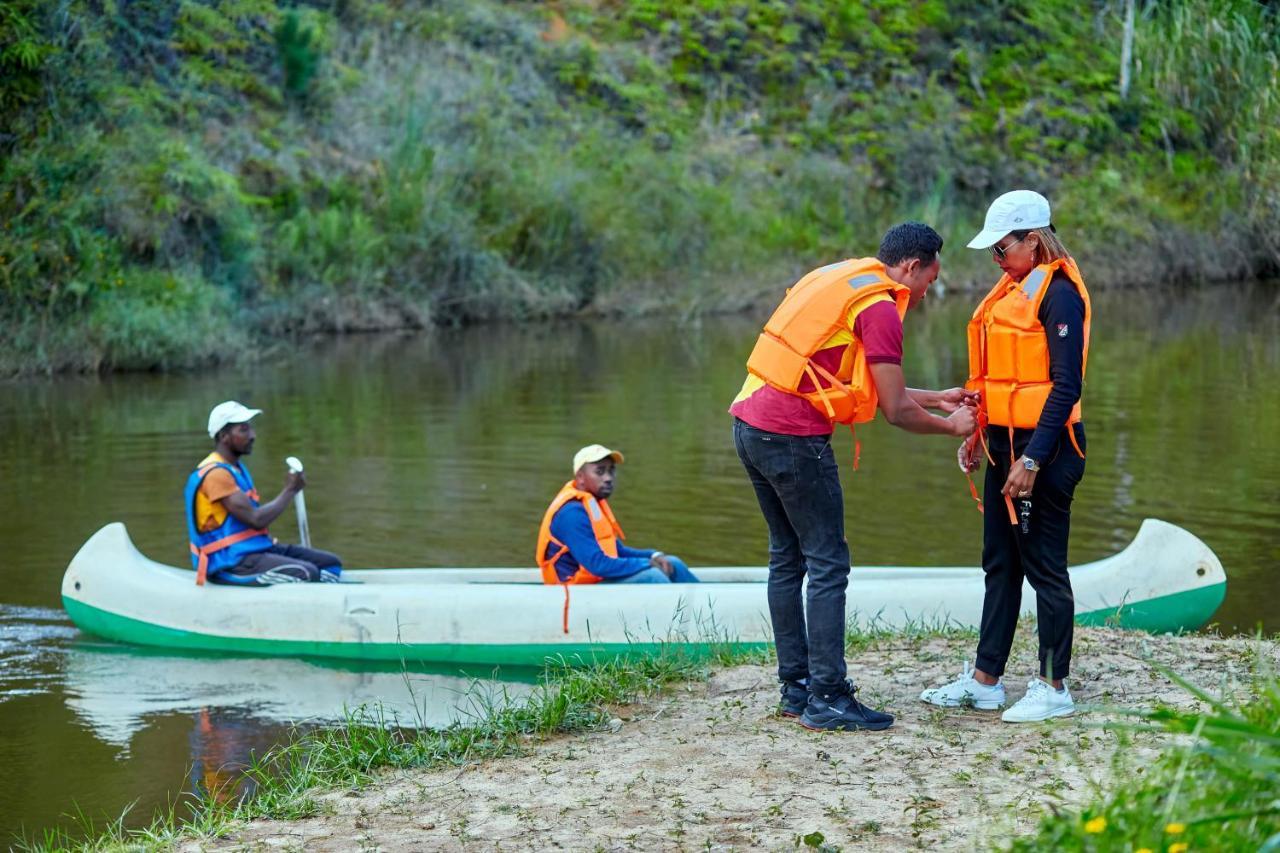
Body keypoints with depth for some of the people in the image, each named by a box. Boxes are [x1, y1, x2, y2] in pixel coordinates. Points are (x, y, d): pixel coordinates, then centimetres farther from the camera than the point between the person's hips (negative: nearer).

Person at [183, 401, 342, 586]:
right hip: (230, 563, -10)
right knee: (307, 573, -28)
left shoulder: (237, 468, 19)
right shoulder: (215, 474, -15)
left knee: (331, 563, -1)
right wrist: (289, 490, -8)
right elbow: (255, 520, -20)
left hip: (256, 548, 10)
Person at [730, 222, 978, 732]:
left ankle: (796, 687, 21)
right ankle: (827, 699, -2)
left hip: (751, 424, 10)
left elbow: (870, 384, 24)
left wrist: (937, 398, 28)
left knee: (787, 559, 16)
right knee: (827, 565, -3)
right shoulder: (879, 307, -10)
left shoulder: (842, 279, 19)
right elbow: (896, 411, -8)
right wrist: (951, 427, 9)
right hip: (794, 437, -10)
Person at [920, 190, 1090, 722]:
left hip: (1044, 448, -9)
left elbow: (1066, 385, -18)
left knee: (1044, 567, -2)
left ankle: (1054, 688, 6)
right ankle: (984, 681, 19)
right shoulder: (1013, 289, 13)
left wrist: (1032, 460, -21)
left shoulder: (1058, 293, -14)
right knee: (1000, 564, 13)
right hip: (1006, 443, 9)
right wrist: (978, 434, 14)